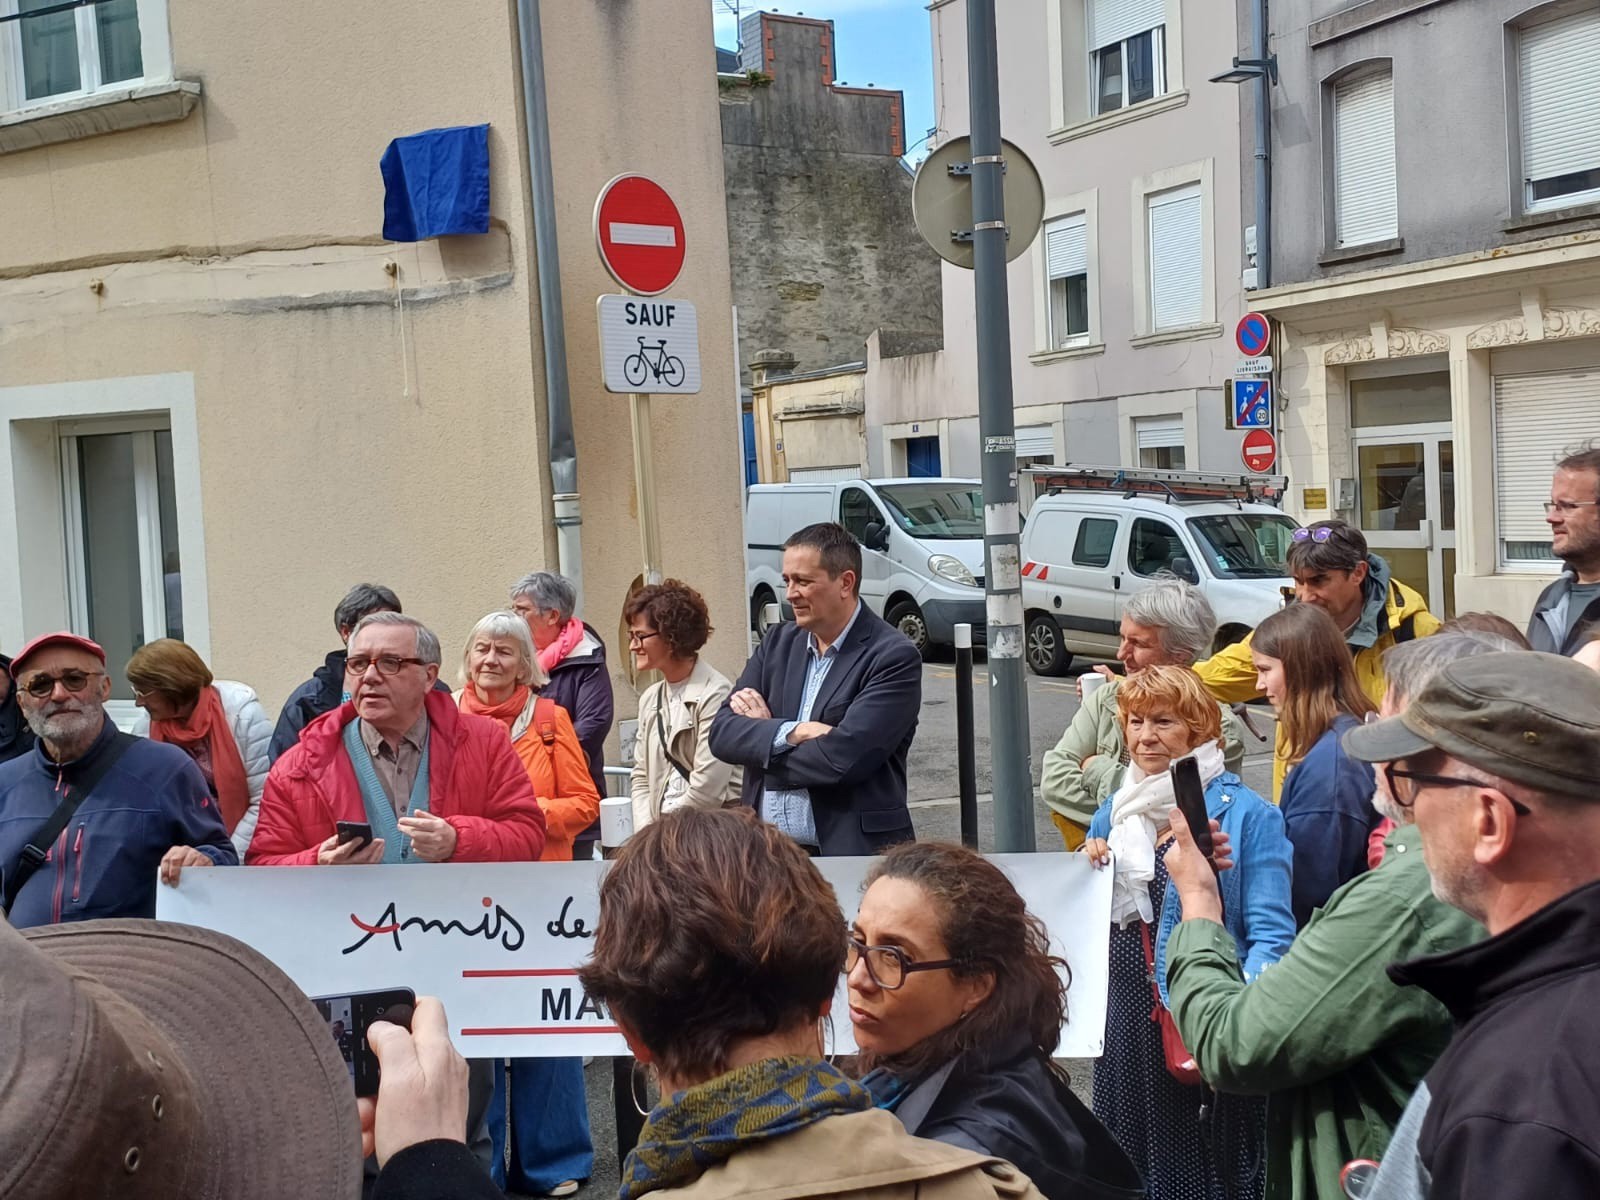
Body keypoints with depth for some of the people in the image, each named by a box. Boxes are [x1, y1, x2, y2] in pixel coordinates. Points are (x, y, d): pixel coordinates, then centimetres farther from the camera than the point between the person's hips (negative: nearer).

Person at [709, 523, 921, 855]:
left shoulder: (894, 657, -10)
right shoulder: (778, 643, 9)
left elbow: (843, 757, -20)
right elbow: (722, 731, 2)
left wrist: (762, 729, -5)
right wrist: (791, 732, -16)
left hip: (853, 852, -5)